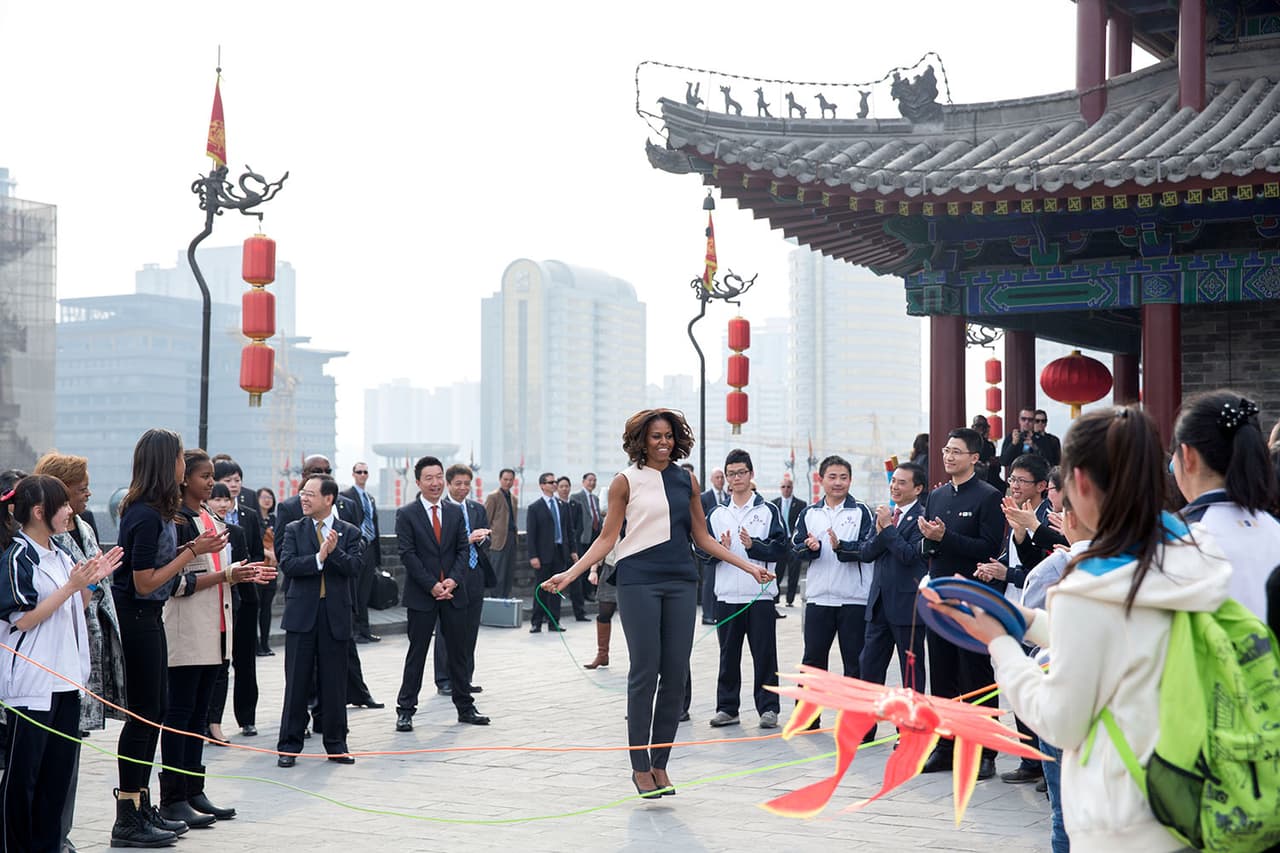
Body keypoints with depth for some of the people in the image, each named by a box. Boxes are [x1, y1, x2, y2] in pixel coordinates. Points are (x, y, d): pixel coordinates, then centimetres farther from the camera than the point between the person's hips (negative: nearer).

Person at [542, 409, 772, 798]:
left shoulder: (687, 480, 11)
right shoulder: (626, 482, 1)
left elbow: (702, 537, 16)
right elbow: (607, 538, 1)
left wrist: (748, 566, 13)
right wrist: (570, 574, -9)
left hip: (681, 582, 4)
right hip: (639, 582, -4)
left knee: (676, 675, 2)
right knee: (645, 673, -4)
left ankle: (660, 763, 12)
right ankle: (640, 766, 6)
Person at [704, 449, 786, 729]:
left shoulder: (768, 511, 3)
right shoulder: (717, 514, 11)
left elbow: (780, 547, -4)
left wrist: (754, 545, -18)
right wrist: (720, 549, -13)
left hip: (760, 595, -2)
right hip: (727, 596, 2)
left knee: (764, 655, 0)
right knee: (729, 655, 8)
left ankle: (768, 708, 7)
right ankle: (727, 708, 15)